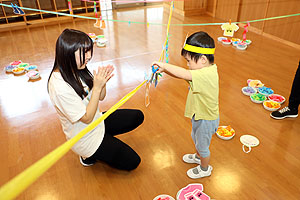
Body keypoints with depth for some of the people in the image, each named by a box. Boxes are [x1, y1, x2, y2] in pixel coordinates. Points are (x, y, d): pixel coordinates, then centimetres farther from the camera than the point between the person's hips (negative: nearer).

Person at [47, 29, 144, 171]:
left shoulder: (77, 70, -7)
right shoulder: (59, 87, -32)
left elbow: (100, 97, 2)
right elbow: (87, 118, -24)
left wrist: (103, 82, -19)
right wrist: (97, 87, -27)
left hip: (97, 121, 8)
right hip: (85, 138, -8)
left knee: (138, 116, 12)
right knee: (132, 161, -3)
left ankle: (104, 139, 13)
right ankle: (89, 155, 11)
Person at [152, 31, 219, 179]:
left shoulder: (206, 75, -37)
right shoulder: (208, 69, -6)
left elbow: (183, 74, -44)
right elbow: (185, 75, -4)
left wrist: (164, 65, -31)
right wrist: (165, 69, -14)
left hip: (206, 120, -9)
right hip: (200, 116, 9)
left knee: (202, 145, 17)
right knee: (196, 138, 33)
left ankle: (205, 168, 44)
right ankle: (198, 156, 61)